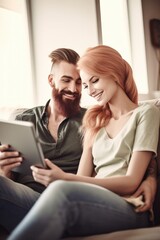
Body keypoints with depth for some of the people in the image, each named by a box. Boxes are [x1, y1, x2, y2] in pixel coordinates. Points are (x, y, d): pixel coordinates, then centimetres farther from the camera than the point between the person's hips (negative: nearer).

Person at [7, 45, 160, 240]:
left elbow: (130, 182, -4)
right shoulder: (95, 121, 24)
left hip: (128, 208, -4)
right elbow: (82, 178, 11)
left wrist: (65, 178, -17)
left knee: (61, 190, -39)